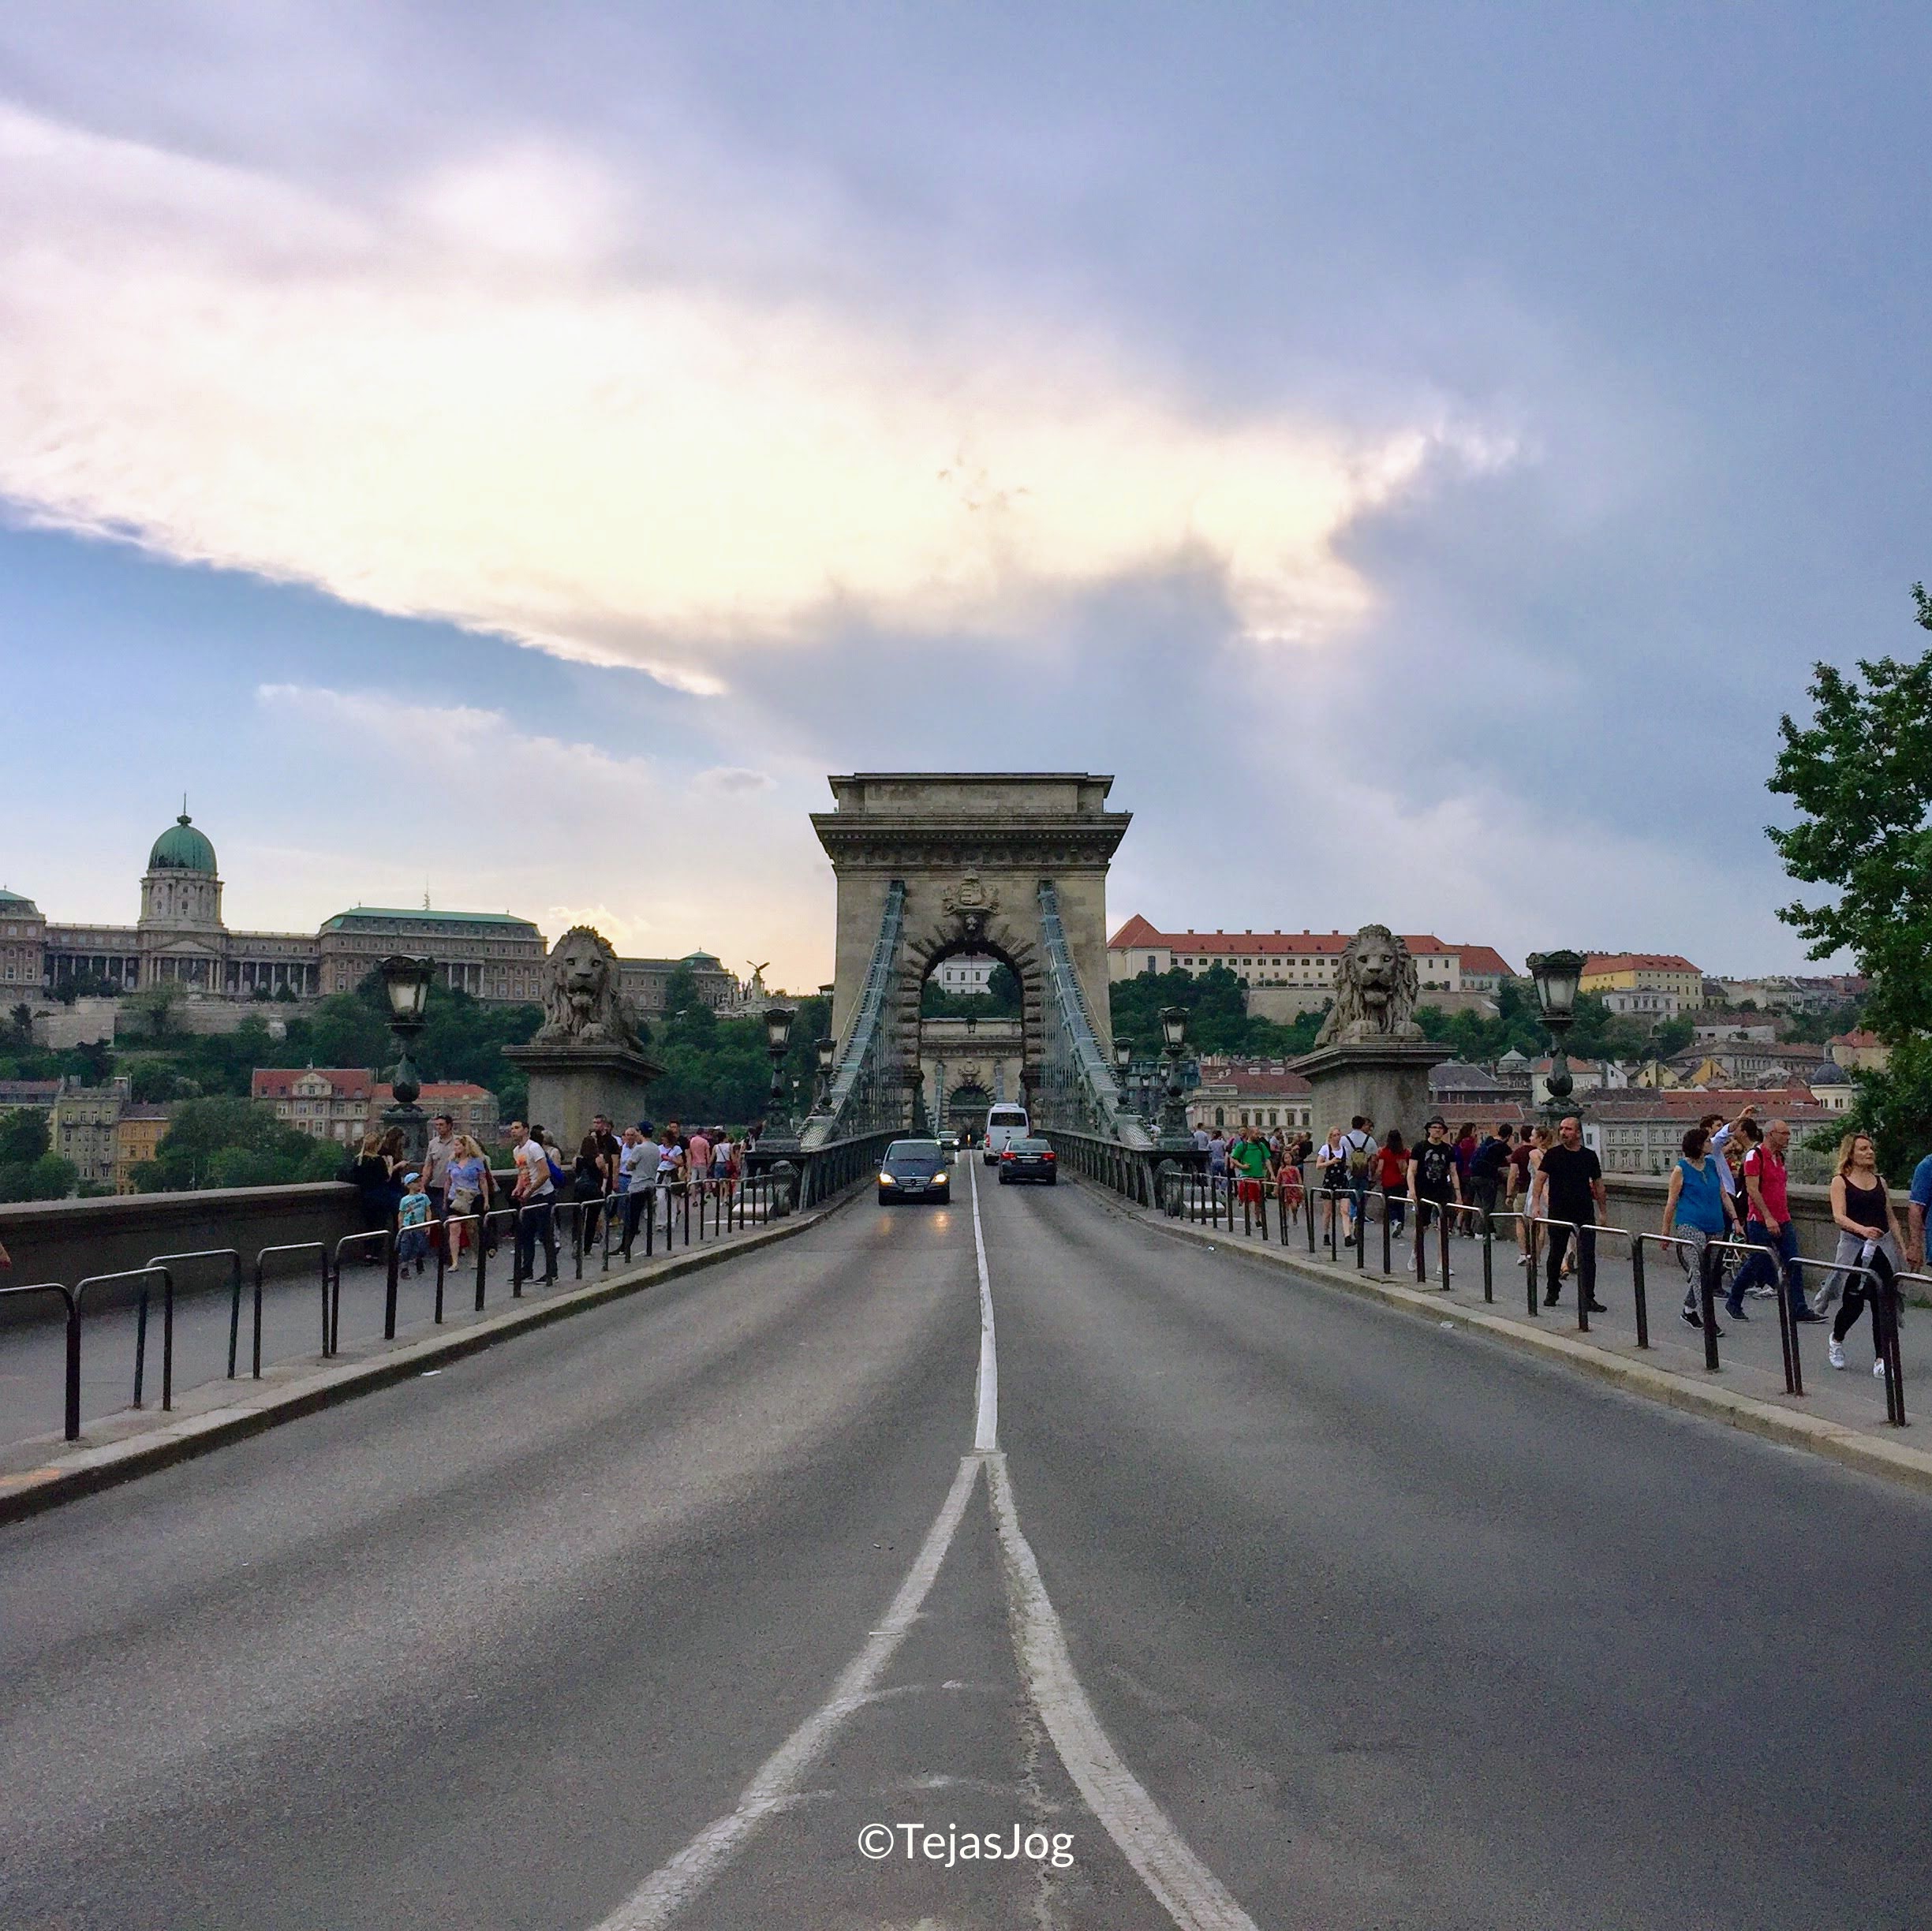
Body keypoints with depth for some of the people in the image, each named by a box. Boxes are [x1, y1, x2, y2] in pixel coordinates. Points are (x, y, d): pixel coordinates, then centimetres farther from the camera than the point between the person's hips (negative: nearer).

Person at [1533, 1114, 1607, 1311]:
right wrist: (1536, 1204, -18)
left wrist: (1602, 1211, 13)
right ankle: (1552, 1293, 28)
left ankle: (1587, 1299, -3)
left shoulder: (1589, 1156, 6)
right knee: (1556, 1255, 10)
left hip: (1584, 1214, 1)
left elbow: (1598, 1184, 14)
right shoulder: (1553, 1154, 0)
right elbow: (1540, 1178, -6)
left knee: (1587, 1256, -6)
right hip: (1558, 1213, -1)